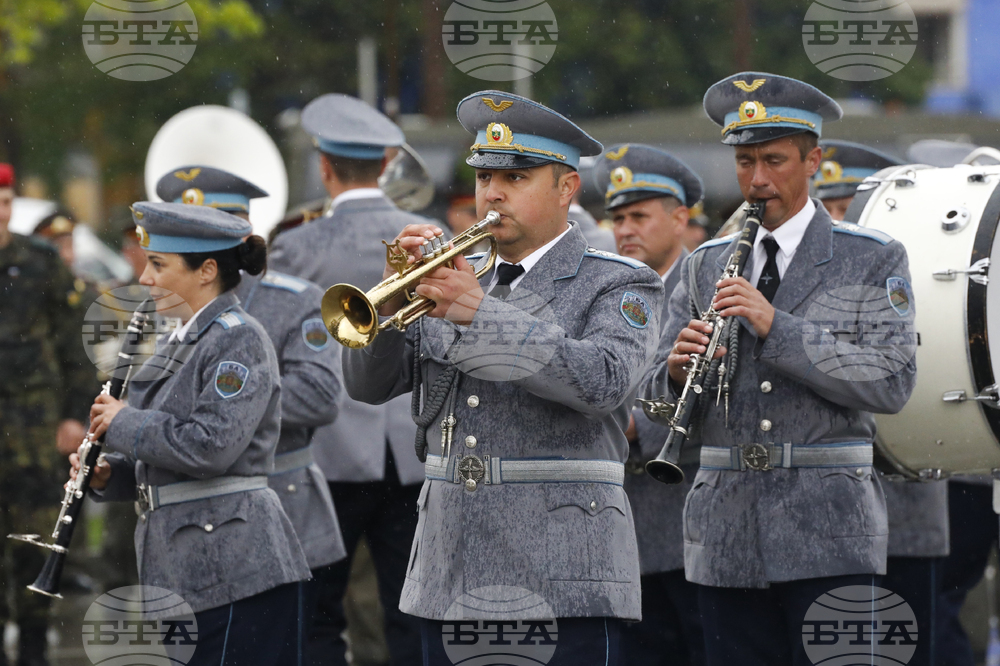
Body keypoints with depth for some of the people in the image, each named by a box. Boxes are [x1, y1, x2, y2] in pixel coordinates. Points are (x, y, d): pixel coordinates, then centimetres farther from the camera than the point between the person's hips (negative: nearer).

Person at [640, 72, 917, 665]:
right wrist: (678, 370, -12)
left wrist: (777, 327, -18)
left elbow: (893, 384, -10)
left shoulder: (874, 260, 3)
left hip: (830, 533, -3)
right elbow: (657, 395, 12)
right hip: (727, 537, 3)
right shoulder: (705, 267, 14)